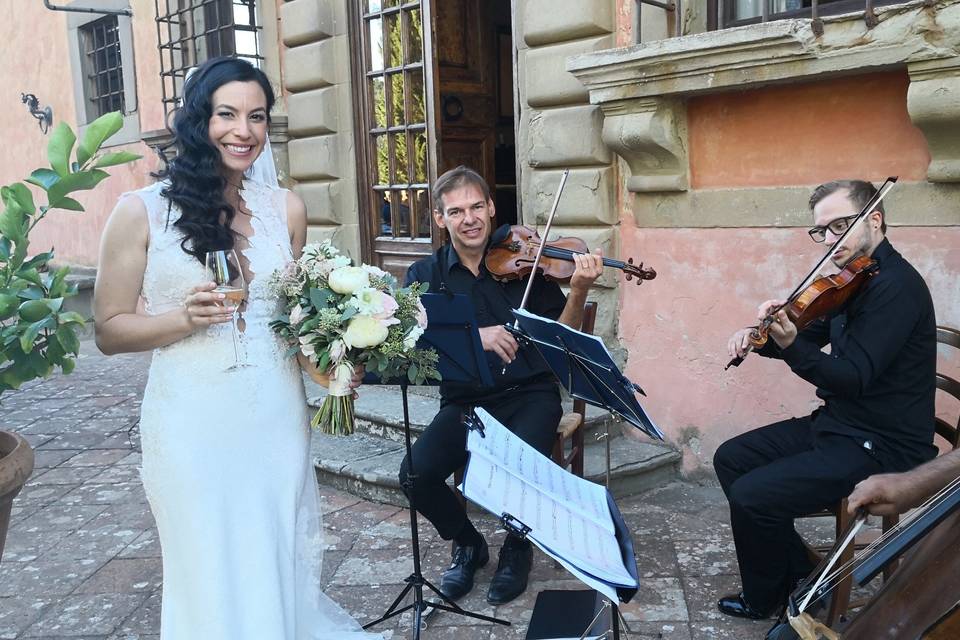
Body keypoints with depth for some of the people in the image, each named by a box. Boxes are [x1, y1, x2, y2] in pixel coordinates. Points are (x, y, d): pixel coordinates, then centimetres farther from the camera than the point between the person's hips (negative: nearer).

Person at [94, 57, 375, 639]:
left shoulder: (286, 208, 5)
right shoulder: (142, 211, -4)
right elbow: (110, 331, -2)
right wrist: (186, 318, -19)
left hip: (279, 419, 3)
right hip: (193, 427, -2)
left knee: (284, 565, 14)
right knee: (213, 575, 10)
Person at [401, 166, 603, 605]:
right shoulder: (425, 276, 3)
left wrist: (578, 291, -20)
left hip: (529, 394, -1)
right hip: (464, 402, 2)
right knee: (415, 474, -22)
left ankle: (518, 548, 6)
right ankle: (467, 543, 11)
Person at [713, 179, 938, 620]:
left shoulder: (895, 286, -20)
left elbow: (853, 378, -27)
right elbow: (811, 338, 18)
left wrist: (790, 345, -41)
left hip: (881, 445, -10)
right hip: (836, 423, 10)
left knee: (751, 495, -19)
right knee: (731, 459, 7)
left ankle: (763, 600, 9)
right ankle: (798, 573, 17)